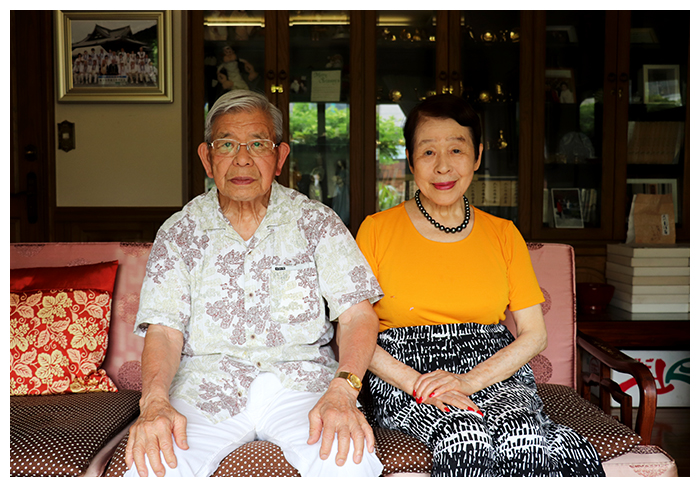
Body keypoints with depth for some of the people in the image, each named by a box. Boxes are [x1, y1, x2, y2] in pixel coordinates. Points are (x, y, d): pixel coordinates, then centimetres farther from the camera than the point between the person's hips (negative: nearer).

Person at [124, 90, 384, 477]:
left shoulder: (317, 222, 7)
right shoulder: (178, 233, 9)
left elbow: (358, 314, -1)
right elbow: (164, 330, -1)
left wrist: (343, 390, -21)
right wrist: (154, 401, -22)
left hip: (300, 380, 0)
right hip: (206, 384, 0)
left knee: (348, 460, -30)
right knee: (154, 464, -29)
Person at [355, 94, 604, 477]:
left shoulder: (503, 235, 11)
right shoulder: (376, 230, 3)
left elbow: (533, 334, 6)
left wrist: (469, 380, -10)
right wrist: (418, 384, -16)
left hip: (495, 372, 2)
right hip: (403, 377, -2)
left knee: (521, 439, -31)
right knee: (465, 438, -34)